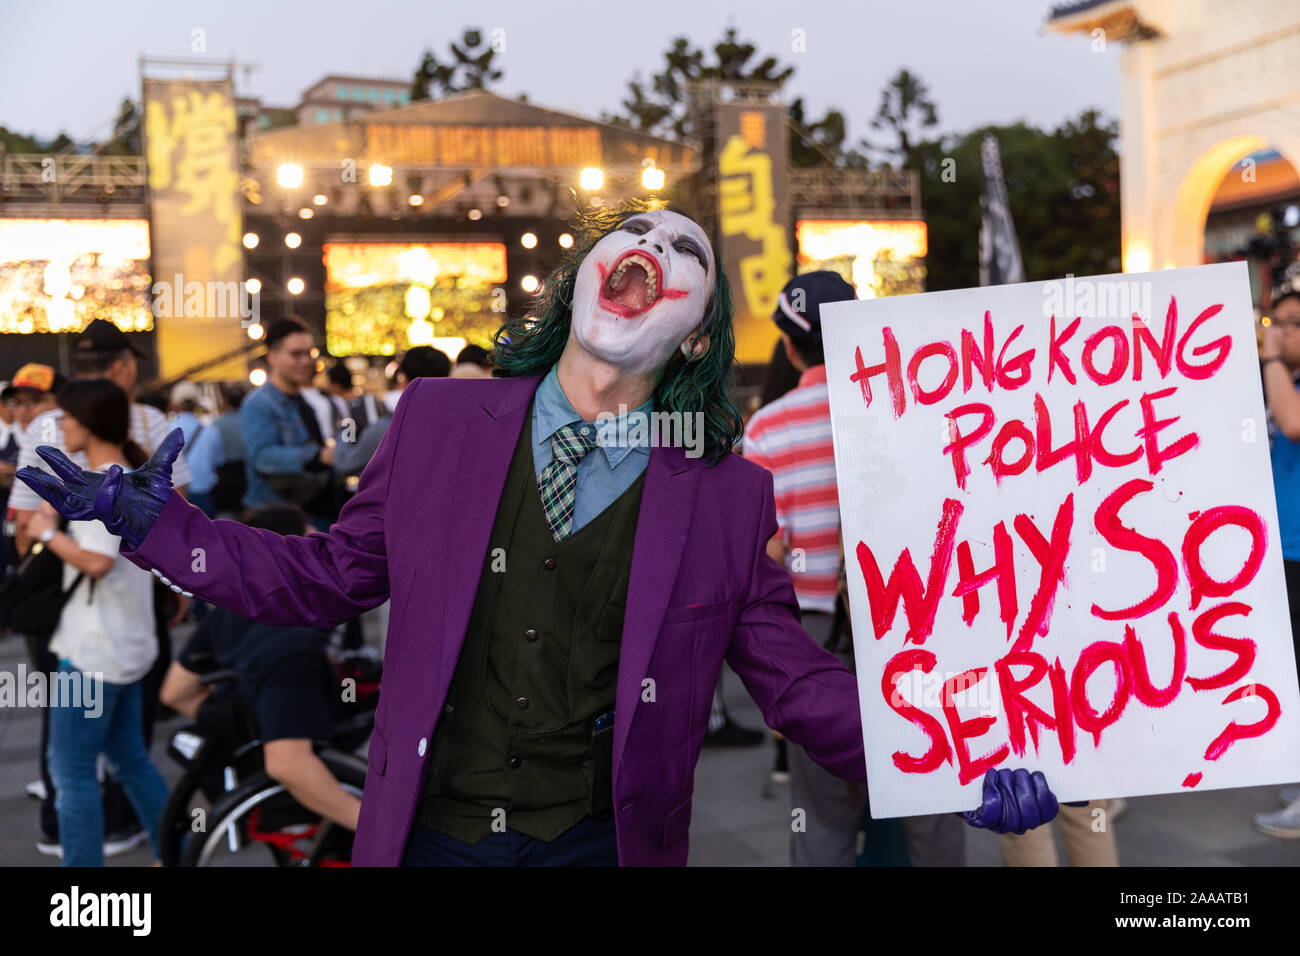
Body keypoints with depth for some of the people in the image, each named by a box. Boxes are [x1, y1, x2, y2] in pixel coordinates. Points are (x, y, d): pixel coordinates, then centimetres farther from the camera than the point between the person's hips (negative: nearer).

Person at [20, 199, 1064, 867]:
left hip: (601, 843, -1)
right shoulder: (439, 419, -2)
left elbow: (798, 679, -2)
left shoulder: (734, 497, -5)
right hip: (424, 835, 2)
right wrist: (162, 526, -3)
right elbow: (332, 575, 6)